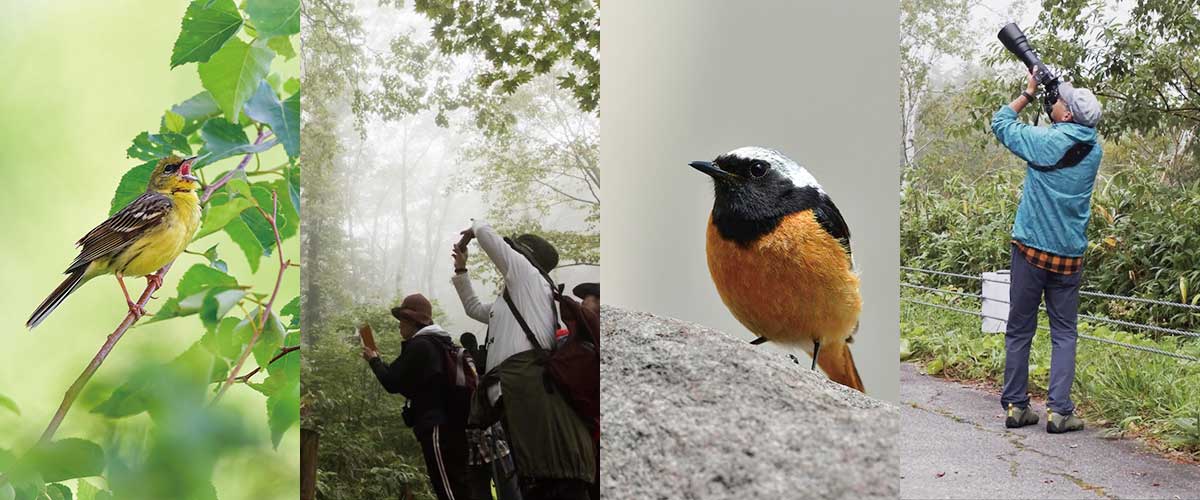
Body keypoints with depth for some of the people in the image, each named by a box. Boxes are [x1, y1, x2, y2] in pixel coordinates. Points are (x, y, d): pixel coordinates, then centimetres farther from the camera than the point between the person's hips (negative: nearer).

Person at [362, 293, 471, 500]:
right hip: (451, 424, 9)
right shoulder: (440, 342, 20)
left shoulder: (419, 346, -9)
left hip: (436, 427, -9)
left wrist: (374, 360, 8)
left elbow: (393, 383, -6)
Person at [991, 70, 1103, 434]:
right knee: (1064, 334, 7)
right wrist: (1059, 91, 14)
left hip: (1030, 250, -2)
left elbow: (1000, 122, 4)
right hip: (1070, 257, 3)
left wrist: (1029, 93, 13)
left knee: (1019, 330, 7)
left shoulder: (1045, 141, -11)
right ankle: (1059, 411, -1)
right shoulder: (1094, 150, 1)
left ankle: (1015, 406, 10)